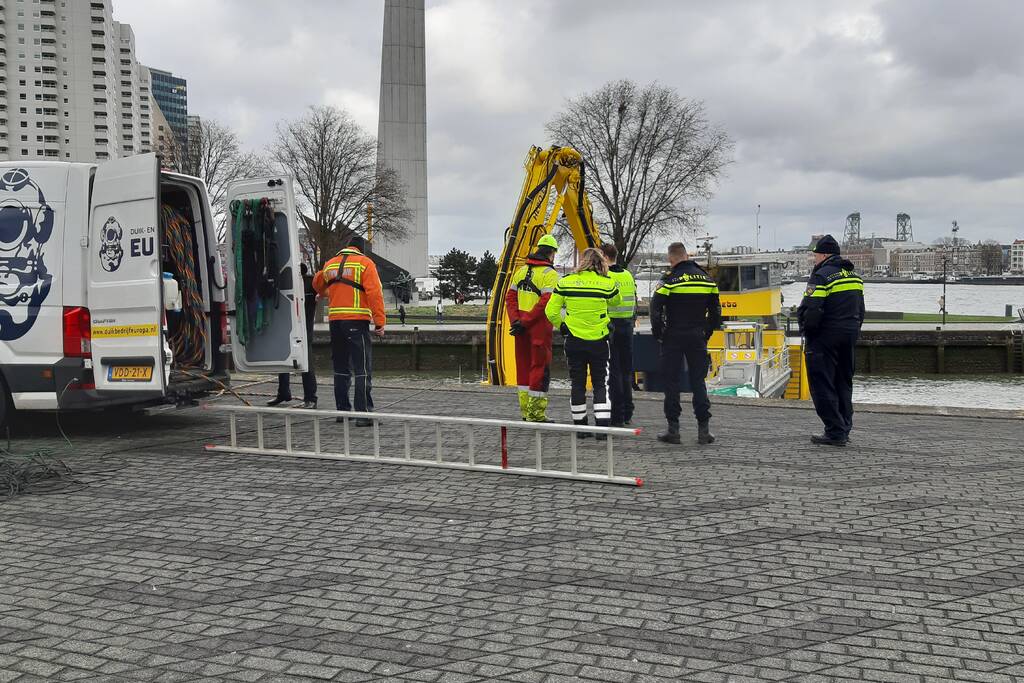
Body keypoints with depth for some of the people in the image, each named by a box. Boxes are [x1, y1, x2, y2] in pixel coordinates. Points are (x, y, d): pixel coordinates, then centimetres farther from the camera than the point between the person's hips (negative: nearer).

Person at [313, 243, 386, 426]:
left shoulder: (330, 264, 18)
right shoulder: (364, 263, 0)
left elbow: (318, 284, 37)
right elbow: (374, 293, -11)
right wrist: (380, 322, -11)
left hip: (335, 320, 6)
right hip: (357, 320, -6)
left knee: (341, 368, 16)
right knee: (363, 369, -6)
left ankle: (342, 410, 21)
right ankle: (363, 414, -11)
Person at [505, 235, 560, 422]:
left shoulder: (521, 271, 12)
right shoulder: (550, 274, -10)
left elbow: (510, 297, 8)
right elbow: (545, 303, -19)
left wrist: (515, 320, -1)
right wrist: (524, 323, -15)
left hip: (522, 327, 7)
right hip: (539, 328, -7)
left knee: (524, 365, 14)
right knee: (540, 367, 0)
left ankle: (525, 409, 21)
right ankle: (535, 412, 1)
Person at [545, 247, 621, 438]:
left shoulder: (565, 282, -4)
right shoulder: (607, 283, -8)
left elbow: (551, 311, -2)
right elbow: (616, 302, 13)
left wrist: (561, 326, 15)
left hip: (574, 341, 1)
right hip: (599, 341, -1)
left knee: (577, 383, 11)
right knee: (601, 384, 8)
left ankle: (580, 426, 16)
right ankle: (602, 426, -1)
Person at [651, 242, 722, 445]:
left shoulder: (670, 279, -10)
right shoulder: (706, 278, 7)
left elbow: (655, 309, -13)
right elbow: (715, 310, 11)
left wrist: (658, 333, -1)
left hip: (674, 337, -4)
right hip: (698, 337, 4)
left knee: (671, 381, 3)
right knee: (698, 381, 9)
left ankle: (673, 429, 3)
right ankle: (704, 429, 6)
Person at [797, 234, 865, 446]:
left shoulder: (822, 276, -14)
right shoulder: (854, 276, 14)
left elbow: (810, 309, -22)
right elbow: (860, 311, 18)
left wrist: (806, 328, -6)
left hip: (825, 336, -8)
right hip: (850, 335, 8)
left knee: (823, 385, -3)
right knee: (844, 383, 16)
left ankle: (835, 432, -6)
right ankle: (844, 430, 20)